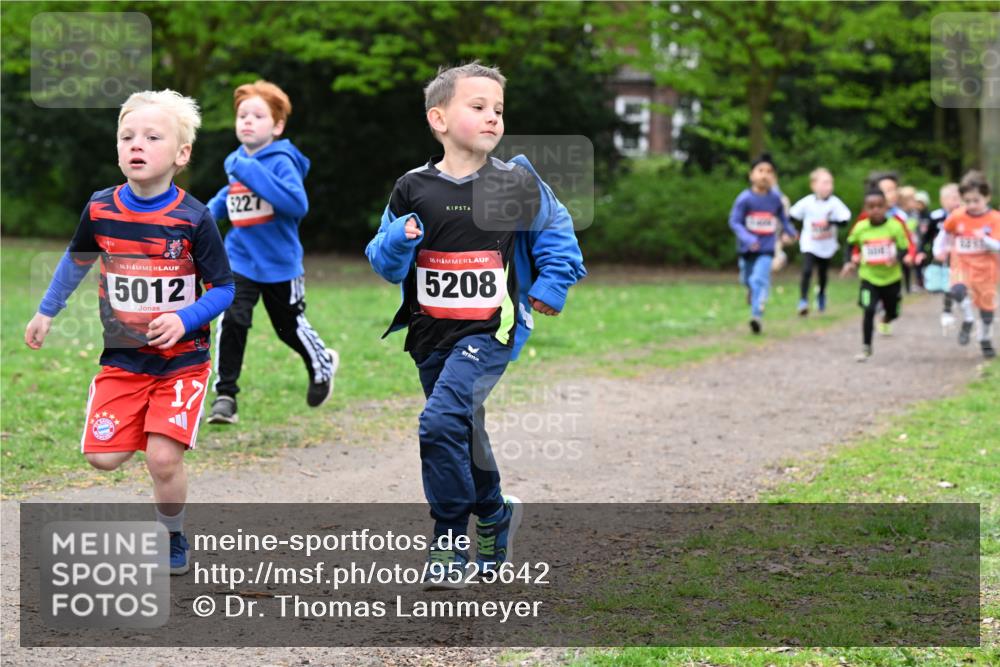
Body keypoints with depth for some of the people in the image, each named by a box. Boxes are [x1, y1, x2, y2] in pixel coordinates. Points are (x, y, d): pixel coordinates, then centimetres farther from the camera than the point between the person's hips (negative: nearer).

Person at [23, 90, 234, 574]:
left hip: (181, 359, -3)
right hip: (122, 358, 3)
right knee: (103, 457, -5)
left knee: (163, 459, -12)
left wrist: (184, 320, -24)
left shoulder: (193, 218, -14)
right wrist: (46, 312, 21)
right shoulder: (100, 210, -5)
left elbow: (224, 289, -8)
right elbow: (77, 260, 15)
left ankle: (173, 537, 16)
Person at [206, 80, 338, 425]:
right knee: (232, 320, -16)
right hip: (240, 260, 3)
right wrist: (211, 210, 7)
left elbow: (298, 204, -34)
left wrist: (252, 172, -35)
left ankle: (322, 365, 45)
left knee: (290, 327, 14)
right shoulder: (236, 163, 2)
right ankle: (225, 395, -10)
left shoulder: (282, 162, -17)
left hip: (280, 263, -3)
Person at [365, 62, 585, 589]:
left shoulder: (516, 182, -3)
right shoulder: (413, 190, 0)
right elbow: (385, 263, 5)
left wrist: (552, 283, 2)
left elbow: (556, 230, 13)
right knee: (464, 436, 17)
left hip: (489, 332, -4)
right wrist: (400, 240, -15)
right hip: (430, 334, 4)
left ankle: (450, 540, -8)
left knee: (442, 420, -22)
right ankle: (494, 516, 42)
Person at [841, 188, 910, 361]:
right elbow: (851, 245, 9)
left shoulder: (895, 227, -15)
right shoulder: (860, 228, -10)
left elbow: (905, 249, -9)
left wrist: (897, 258, -29)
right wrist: (850, 263, -3)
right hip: (869, 277, 0)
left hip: (891, 277, 0)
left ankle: (887, 316, 55)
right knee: (868, 311, -15)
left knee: (892, 313, 16)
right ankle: (866, 348, -3)